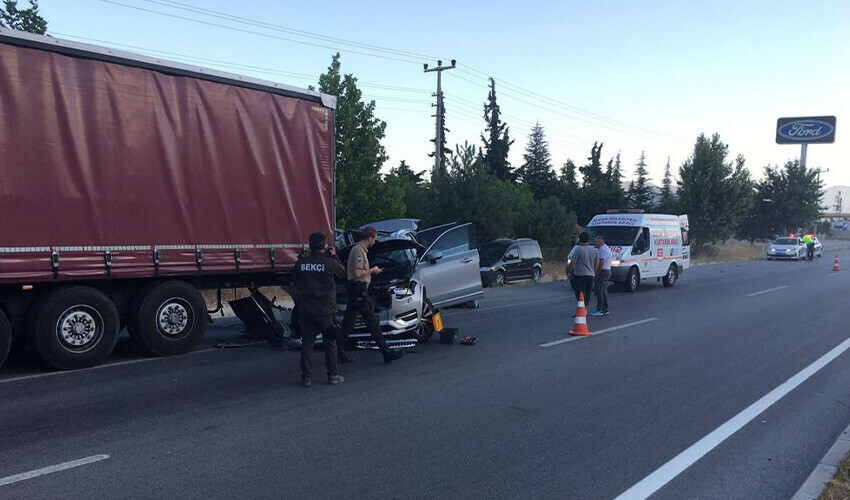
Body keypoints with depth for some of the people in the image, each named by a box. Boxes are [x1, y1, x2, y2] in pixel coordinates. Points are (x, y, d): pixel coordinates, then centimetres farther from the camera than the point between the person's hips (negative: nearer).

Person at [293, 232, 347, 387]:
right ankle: (333, 375, 13)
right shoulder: (329, 262, -10)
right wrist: (334, 256, 11)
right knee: (330, 343, 10)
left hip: (305, 309, 3)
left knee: (307, 344, 8)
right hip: (325, 310, -2)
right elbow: (343, 274, 6)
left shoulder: (301, 263, 0)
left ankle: (306, 377, 9)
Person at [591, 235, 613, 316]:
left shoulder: (602, 249, -16)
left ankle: (599, 309, -9)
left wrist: (597, 272, -18)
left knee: (599, 291, -9)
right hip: (608, 271, 11)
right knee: (604, 291, 13)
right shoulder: (607, 248, 18)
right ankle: (605, 309, 16)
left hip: (602, 272, -11)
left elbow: (601, 262, -23)